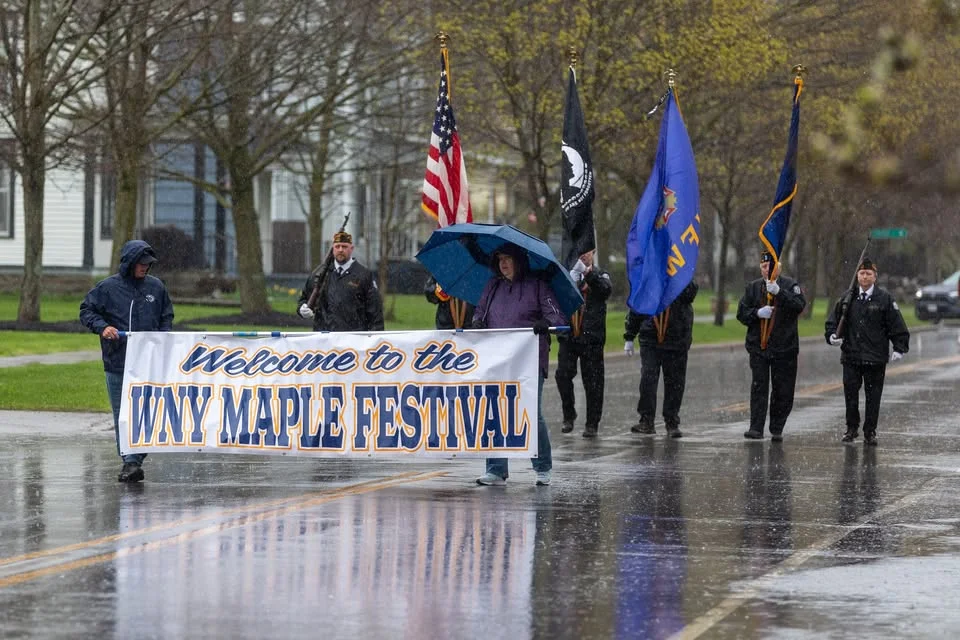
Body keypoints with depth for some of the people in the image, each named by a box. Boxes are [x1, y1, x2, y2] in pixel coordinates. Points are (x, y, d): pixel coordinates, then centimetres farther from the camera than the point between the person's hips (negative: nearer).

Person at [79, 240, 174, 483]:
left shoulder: (155, 287, 8)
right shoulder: (107, 287, -1)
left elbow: (167, 315, 19)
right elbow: (86, 311, 3)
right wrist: (102, 327, -14)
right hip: (117, 363, -2)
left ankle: (135, 460, 3)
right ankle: (130, 461, 2)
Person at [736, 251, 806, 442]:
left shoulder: (790, 285, 2)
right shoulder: (753, 287, 10)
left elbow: (800, 305, -16)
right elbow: (741, 314, 8)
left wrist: (779, 292, -26)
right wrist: (757, 313, -11)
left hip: (784, 347, -1)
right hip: (758, 346, 1)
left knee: (783, 391, 3)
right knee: (759, 388, -8)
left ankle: (777, 429, 13)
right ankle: (756, 428, -11)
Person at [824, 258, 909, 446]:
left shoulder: (885, 299, 0)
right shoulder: (848, 298, 6)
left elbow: (897, 325, 1)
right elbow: (833, 319, 13)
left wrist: (899, 348, -5)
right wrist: (832, 335, -5)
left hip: (876, 358, -2)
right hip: (851, 356, 2)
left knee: (873, 395, 2)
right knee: (850, 393, 4)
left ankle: (870, 432, 11)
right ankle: (852, 428, 18)